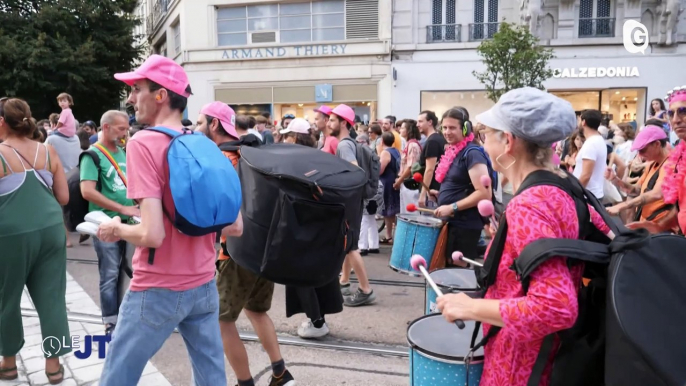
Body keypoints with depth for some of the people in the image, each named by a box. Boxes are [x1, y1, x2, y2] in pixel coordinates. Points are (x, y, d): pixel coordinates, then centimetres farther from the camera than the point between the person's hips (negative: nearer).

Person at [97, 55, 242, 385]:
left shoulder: (144, 143, -14)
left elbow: (152, 235, -23)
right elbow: (235, 227, 5)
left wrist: (116, 229, -3)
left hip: (158, 290, -6)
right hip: (204, 286, 6)